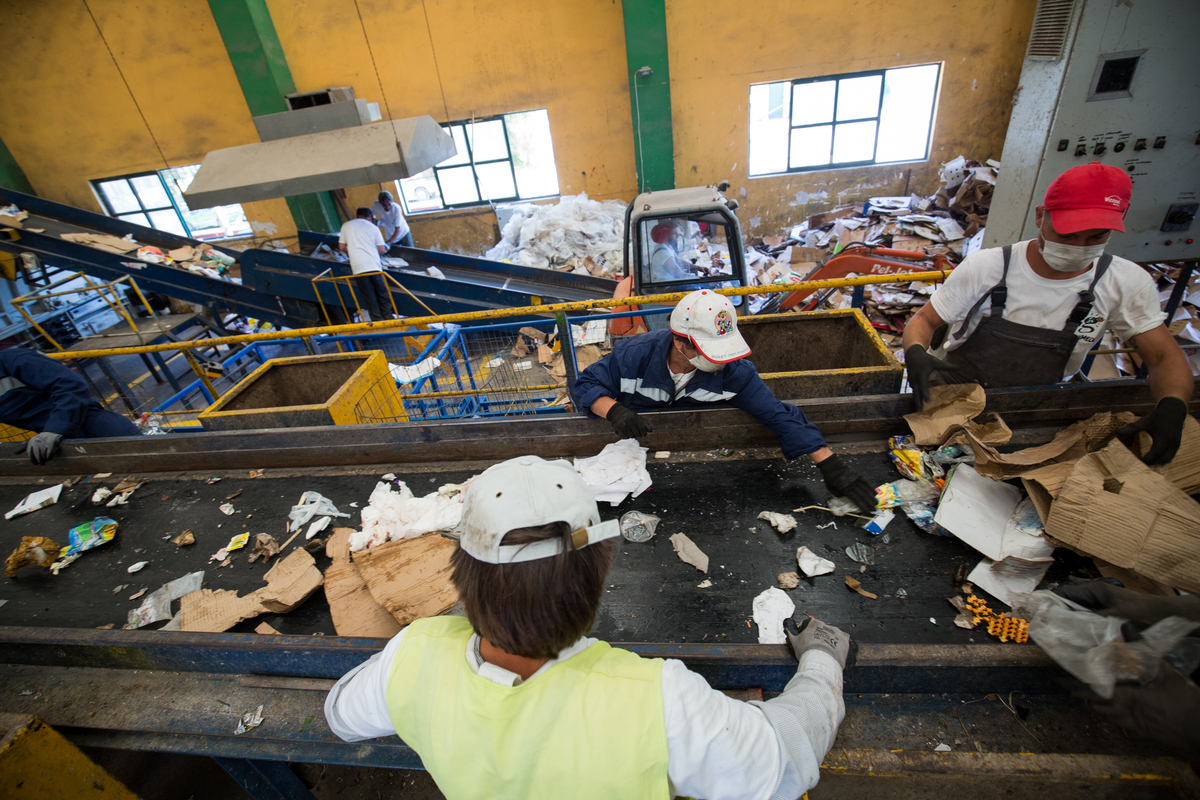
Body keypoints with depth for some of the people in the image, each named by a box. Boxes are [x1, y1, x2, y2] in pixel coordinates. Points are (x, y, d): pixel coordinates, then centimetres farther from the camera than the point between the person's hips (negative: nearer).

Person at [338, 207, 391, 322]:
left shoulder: (346, 225, 14)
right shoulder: (373, 227, 11)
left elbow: (342, 247, 15)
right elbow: (382, 250, 8)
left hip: (358, 266, 0)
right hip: (374, 264, 0)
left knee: (368, 294, 5)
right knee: (382, 292, 11)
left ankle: (377, 318, 6)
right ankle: (387, 316, 14)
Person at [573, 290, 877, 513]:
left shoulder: (733, 370, -22)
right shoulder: (635, 354, -28)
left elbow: (779, 415, -22)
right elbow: (586, 383, -18)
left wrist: (829, 463, -30)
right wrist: (614, 411, -40)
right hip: (633, 437, -2)